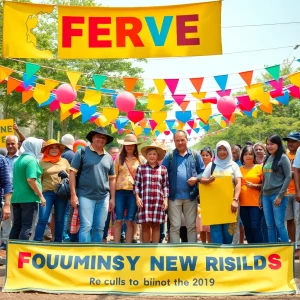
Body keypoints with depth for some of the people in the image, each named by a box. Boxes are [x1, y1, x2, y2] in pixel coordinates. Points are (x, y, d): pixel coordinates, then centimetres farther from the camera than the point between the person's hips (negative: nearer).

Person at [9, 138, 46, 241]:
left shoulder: (19, 159, 15)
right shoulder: (31, 160, -12)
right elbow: (30, 180, -21)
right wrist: (41, 196, -16)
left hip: (16, 197, 8)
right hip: (29, 198, -8)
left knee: (16, 226, 12)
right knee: (26, 226, -4)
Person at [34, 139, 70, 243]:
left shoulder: (64, 161, 11)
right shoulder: (42, 162, 3)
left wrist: (65, 175, -6)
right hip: (47, 193, -3)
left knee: (60, 219, 9)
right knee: (43, 219, -7)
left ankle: (58, 241, 19)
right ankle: (37, 241, -1)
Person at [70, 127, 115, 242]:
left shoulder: (108, 157, 12)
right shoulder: (82, 152, -1)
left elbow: (112, 179, 16)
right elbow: (72, 172, -4)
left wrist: (112, 198, 11)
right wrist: (73, 194, -11)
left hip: (103, 197, 5)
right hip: (86, 196, -4)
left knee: (99, 228, 8)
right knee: (86, 226, -7)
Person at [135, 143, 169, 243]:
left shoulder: (163, 169, 8)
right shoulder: (141, 168, 6)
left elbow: (166, 186, 8)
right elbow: (136, 184, 6)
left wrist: (166, 200, 2)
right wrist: (137, 197, -4)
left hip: (158, 201, 1)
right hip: (144, 200, 0)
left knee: (156, 225, 4)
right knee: (145, 225, 2)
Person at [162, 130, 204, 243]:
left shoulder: (195, 155, 6)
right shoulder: (169, 156, 3)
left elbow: (203, 172, 10)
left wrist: (196, 178, -12)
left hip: (191, 196, 1)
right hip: (174, 196, -1)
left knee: (192, 225, 8)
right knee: (175, 226, 3)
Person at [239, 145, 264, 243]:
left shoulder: (259, 167, 1)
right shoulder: (240, 169, 10)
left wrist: (254, 185, -14)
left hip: (256, 203, -4)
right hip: (243, 203, 4)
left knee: (255, 227, -7)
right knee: (247, 228, 8)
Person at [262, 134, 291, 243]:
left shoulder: (283, 157, -3)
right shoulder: (267, 158, 15)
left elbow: (288, 177, -9)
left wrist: (280, 196, -15)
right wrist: (261, 196, 14)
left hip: (278, 195, -6)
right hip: (266, 195, 6)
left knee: (279, 224, -8)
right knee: (270, 225, 8)